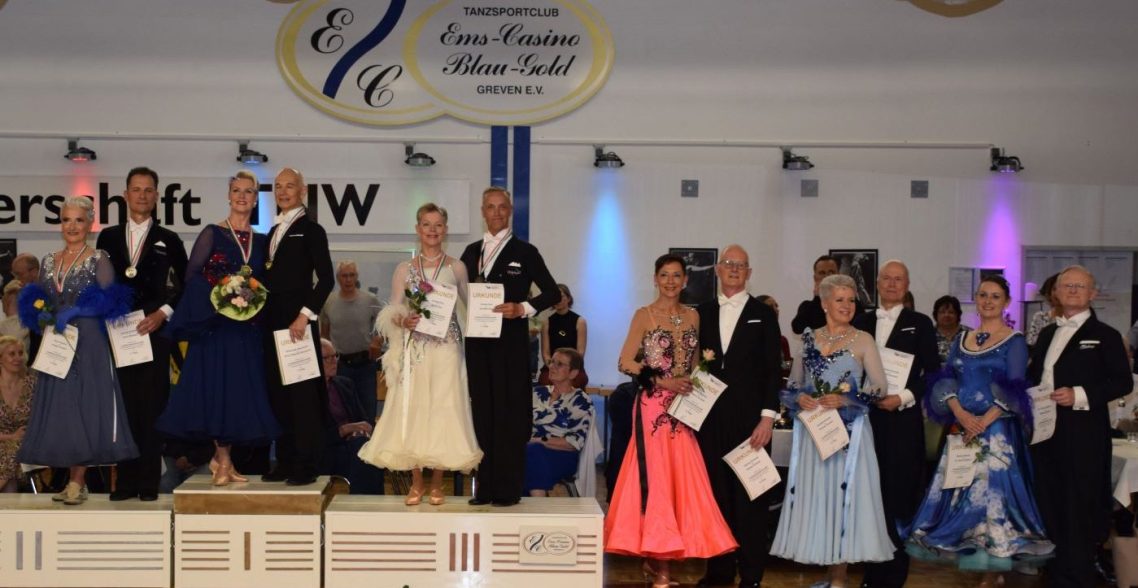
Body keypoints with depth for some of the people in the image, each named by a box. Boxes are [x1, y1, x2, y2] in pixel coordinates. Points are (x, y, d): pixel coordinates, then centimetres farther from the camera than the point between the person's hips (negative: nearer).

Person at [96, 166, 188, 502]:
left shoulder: (169, 241, 9)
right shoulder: (108, 238, 13)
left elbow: (186, 286, 6)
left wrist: (163, 314, -6)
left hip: (155, 330, -1)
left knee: (152, 406, -2)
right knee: (123, 406, 1)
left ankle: (149, 482, 3)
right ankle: (126, 481, 7)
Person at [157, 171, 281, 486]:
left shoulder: (260, 240, 12)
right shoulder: (212, 233, -1)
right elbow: (191, 275, -6)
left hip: (246, 327, 5)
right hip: (215, 323, -4)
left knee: (241, 391, 4)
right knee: (216, 386, -5)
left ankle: (221, 457, 15)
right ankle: (223, 460, 2)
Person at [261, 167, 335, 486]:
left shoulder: (311, 229, -3)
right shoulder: (274, 231, 19)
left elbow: (326, 278, -10)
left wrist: (305, 316, -16)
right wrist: (262, 314, 8)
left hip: (298, 323, -7)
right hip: (272, 324, 7)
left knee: (303, 394, -4)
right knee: (278, 394, 8)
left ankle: (306, 466, 1)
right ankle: (284, 462, 16)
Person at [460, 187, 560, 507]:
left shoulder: (524, 252, 2)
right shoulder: (472, 252, 15)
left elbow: (552, 292, 0)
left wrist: (523, 308, -13)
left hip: (510, 343, -4)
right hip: (478, 342, 4)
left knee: (510, 412, -4)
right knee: (482, 411, 6)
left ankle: (508, 489, 1)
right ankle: (485, 487, 12)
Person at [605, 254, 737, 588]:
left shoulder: (692, 317, 13)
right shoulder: (644, 315, -2)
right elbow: (626, 362, -8)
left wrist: (695, 383, 1)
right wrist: (662, 381, -16)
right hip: (653, 406, -5)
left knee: (681, 478, 1)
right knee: (655, 476, -5)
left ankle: (658, 558, 10)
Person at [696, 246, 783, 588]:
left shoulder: (763, 315, 4)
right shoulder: (702, 313, 12)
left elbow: (773, 369, 0)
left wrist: (767, 417, -8)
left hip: (749, 419, -2)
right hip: (711, 418, 3)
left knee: (750, 496, 0)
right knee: (716, 494, 5)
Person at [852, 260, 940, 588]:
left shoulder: (920, 324, 4)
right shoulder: (861, 322, 12)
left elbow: (932, 373, -1)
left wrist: (903, 397, -12)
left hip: (902, 420, -3)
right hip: (866, 417, 3)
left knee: (899, 496, -1)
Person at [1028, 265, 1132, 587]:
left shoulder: (1105, 335, -3)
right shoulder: (1047, 333, 16)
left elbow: (1123, 382, -9)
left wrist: (1079, 395, -19)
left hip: (1082, 435, -6)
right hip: (1045, 431, 6)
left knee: (1079, 509, -3)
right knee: (1049, 505, 11)